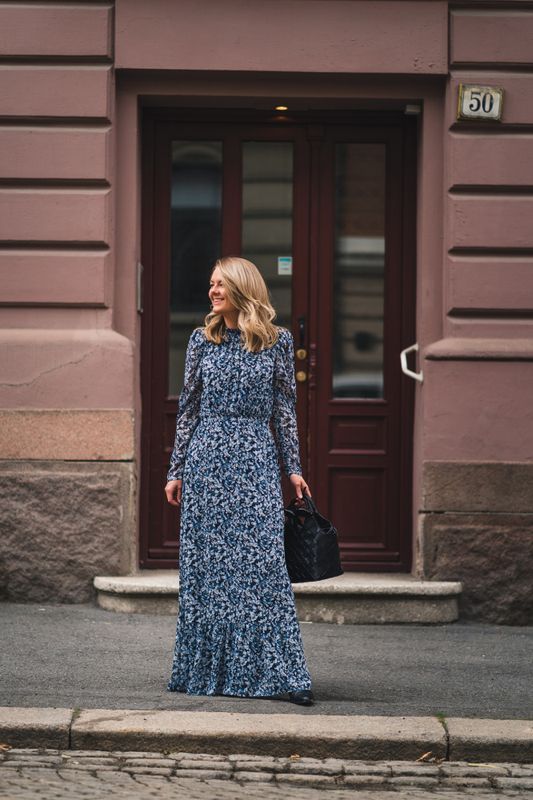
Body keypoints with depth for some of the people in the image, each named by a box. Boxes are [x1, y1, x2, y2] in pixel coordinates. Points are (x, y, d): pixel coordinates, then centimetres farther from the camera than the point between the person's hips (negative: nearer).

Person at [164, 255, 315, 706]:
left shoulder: (277, 341, 3)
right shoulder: (202, 340, 7)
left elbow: (285, 409, 6)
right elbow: (188, 407, 9)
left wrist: (293, 467, 2)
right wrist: (176, 470, 7)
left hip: (257, 461, -2)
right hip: (207, 460, 2)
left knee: (263, 563, -8)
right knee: (205, 565, 4)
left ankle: (280, 673, -7)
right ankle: (207, 669, 13)